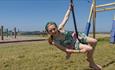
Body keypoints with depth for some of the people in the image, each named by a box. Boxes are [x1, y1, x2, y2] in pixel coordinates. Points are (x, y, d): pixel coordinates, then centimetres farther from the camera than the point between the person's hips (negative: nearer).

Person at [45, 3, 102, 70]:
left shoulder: (60, 28, -23)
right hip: (73, 45, -4)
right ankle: (92, 64, 10)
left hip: (76, 36, 4)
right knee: (90, 49, -22)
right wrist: (80, 51, -26)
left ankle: (89, 58, 21)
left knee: (94, 41, -1)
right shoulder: (55, 42, -28)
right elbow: (66, 50, -23)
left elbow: (66, 17, -5)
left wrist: (69, 8, -3)